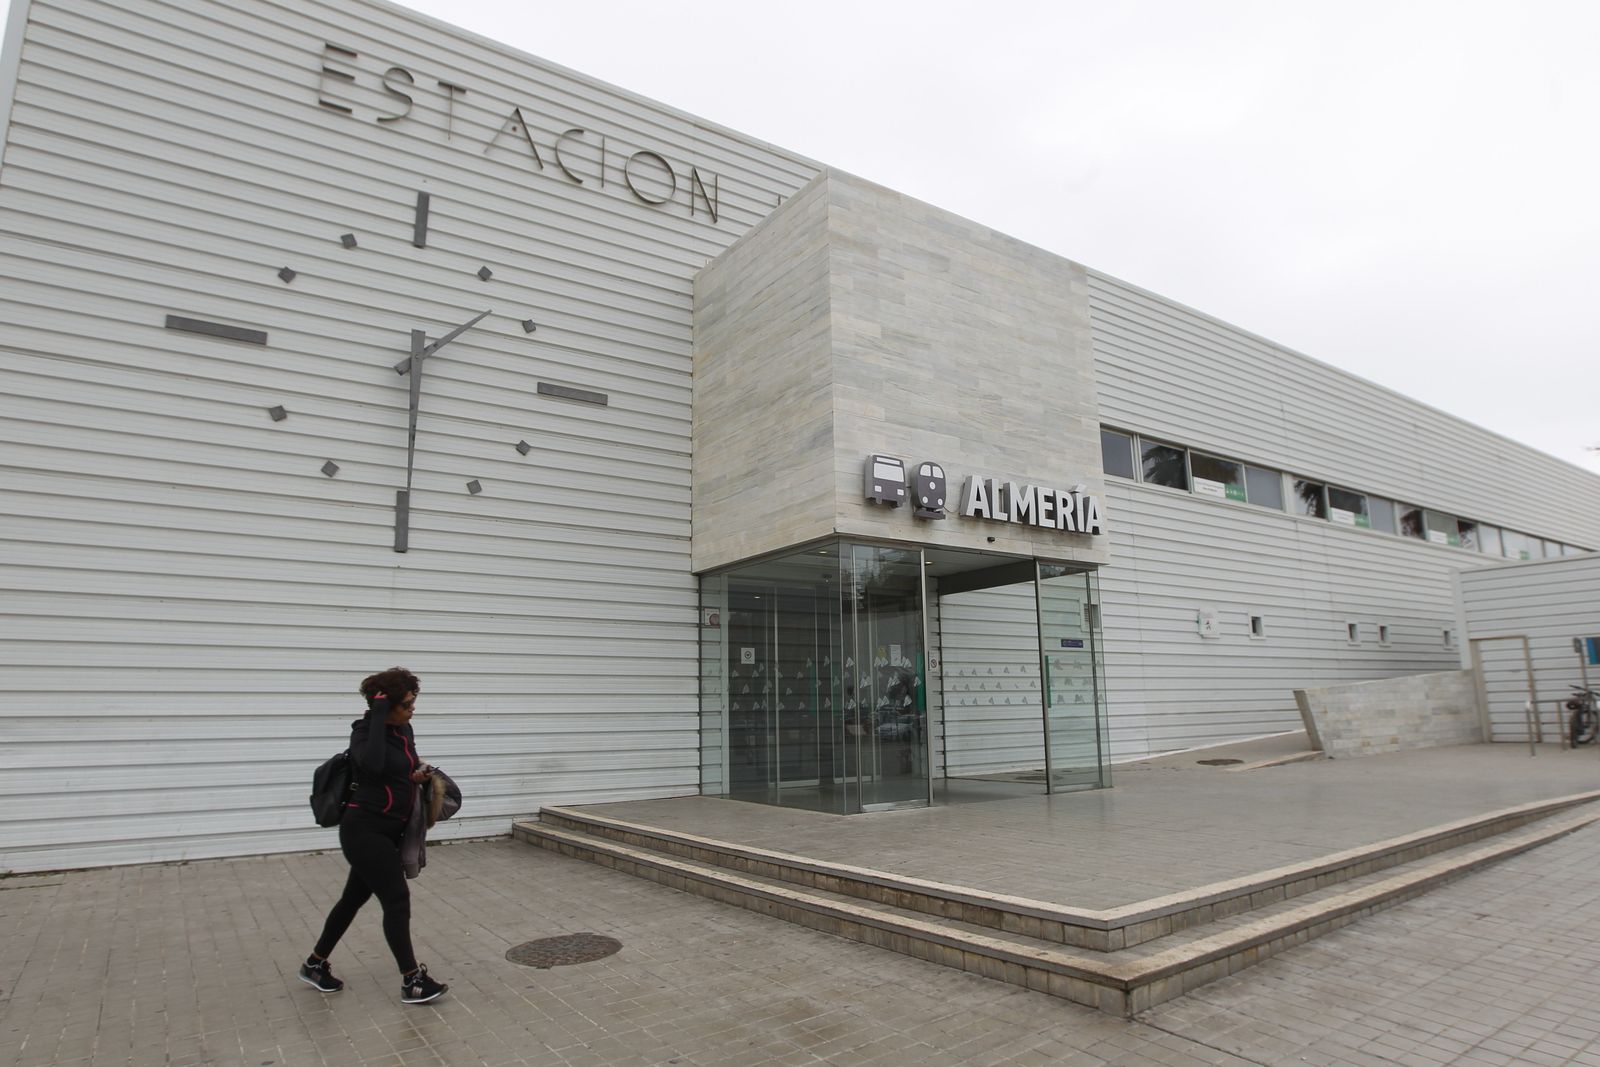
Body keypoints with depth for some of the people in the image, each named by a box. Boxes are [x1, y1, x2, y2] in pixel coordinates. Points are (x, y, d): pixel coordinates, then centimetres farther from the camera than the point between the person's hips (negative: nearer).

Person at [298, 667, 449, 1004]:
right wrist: (378, 717, -32)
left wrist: (421, 772, 0)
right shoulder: (365, 731, -18)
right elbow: (373, 765, -40)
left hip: (389, 830, 9)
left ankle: (315, 964, 37)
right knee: (397, 899, -7)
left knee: (356, 897, 19)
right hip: (364, 830, -9)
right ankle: (412, 982, 1)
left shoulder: (404, 729, 6)